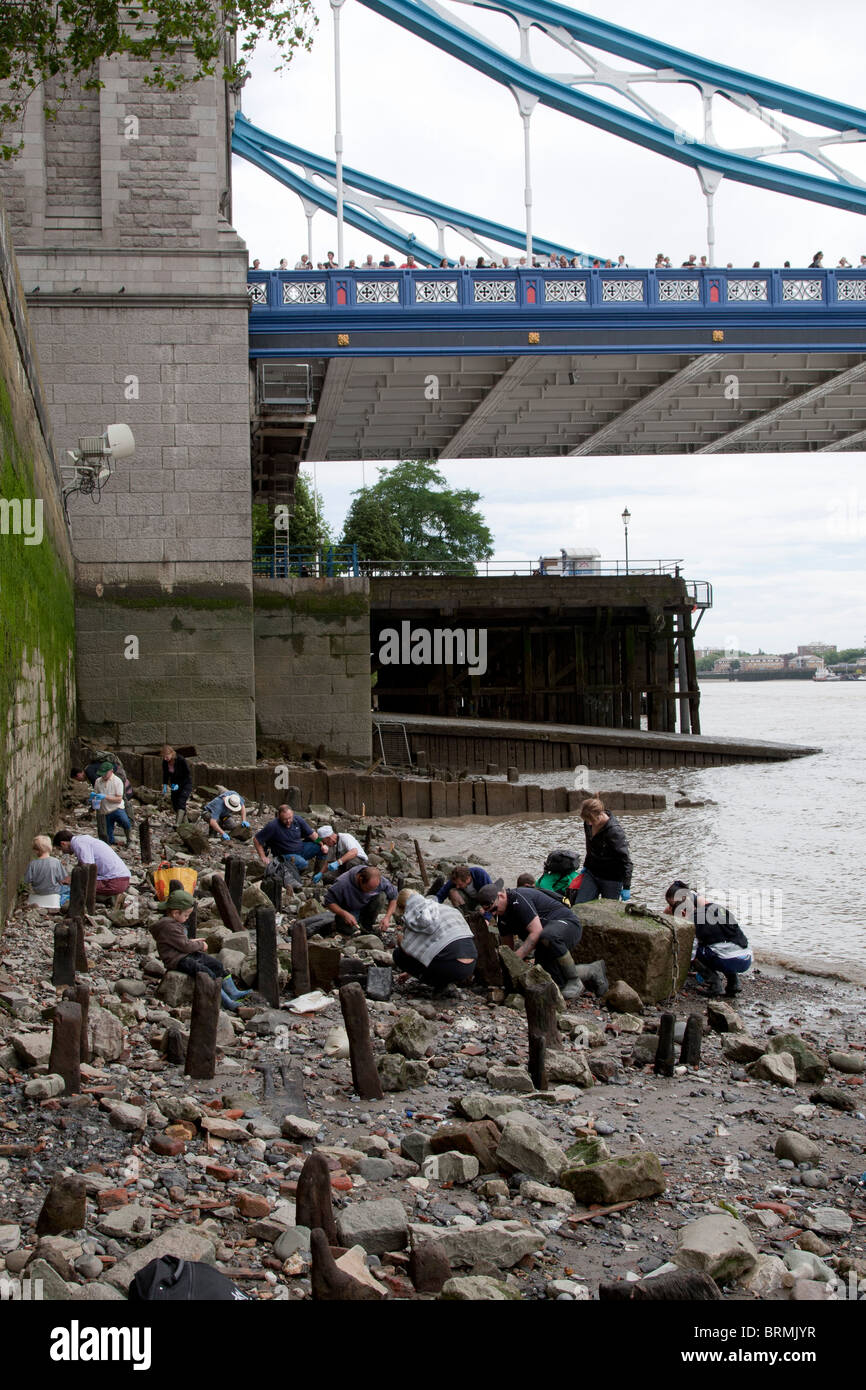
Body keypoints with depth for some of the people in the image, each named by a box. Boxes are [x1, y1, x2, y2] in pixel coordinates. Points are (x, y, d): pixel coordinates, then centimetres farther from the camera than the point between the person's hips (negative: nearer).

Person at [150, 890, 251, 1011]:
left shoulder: (175, 923, 14)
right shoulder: (169, 927, -22)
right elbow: (184, 946, -22)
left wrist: (192, 941, 12)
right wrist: (200, 945, -7)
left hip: (188, 955, 11)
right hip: (177, 960, -11)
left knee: (218, 965, 5)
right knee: (208, 973, -24)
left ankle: (233, 993, 8)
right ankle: (227, 1002, -22)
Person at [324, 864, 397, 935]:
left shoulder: (380, 880, -27)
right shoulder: (343, 883, -35)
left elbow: (393, 897, -12)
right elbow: (329, 901, -23)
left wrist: (387, 918, -21)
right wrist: (345, 914, -34)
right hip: (349, 910, -2)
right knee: (349, 930, -28)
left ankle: (368, 927, -7)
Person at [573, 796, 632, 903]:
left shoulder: (615, 831, -23)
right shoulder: (588, 824, -3)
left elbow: (625, 859, -20)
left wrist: (626, 887, -21)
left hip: (611, 879, -6)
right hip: (591, 873, 6)